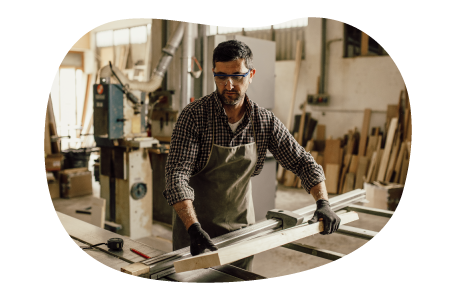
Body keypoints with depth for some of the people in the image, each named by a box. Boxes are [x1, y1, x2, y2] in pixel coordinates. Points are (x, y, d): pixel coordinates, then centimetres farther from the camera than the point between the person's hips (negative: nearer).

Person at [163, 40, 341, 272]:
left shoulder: (265, 121, -6)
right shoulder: (195, 116, -18)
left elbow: (302, 162, 1)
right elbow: (177, 174, -26)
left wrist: (323, 203, -14)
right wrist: (193, 228, -38)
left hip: (241, 226, 3)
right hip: (195, 227, -3)